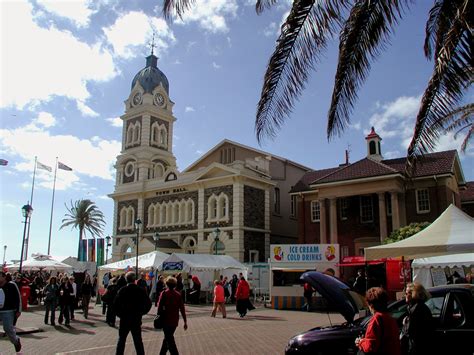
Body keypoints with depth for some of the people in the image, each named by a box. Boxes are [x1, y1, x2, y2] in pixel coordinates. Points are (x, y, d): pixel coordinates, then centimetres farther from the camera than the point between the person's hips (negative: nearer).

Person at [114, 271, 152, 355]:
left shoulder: (122, 290, -8)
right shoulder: (141, 290, -5)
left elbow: (116, 304, -12)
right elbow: (148, 304, -4)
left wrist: (120, 314, 2)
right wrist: (141, 313, 7)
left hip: (124, 320, -1)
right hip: (137, 320, 1)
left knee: (121, 340, 14)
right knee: (138, 341, 10)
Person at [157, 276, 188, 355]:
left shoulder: (164, 293, -8)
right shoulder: (178, 295, 1)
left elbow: (160, 306, -12)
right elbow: (182, 309, 0)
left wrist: (159, 316, 3)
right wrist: (185, 321, 3)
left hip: (166, 320, -4)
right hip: (175, 321, 4)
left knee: (169, 339, 1)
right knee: (168, 337, 21)